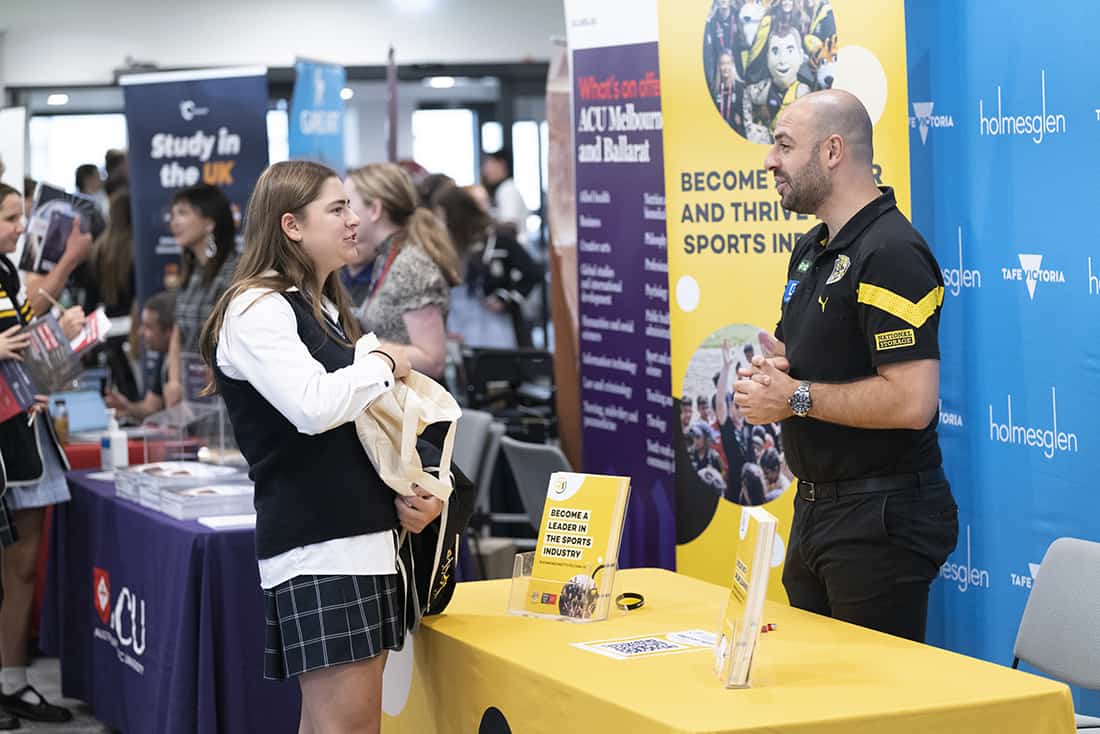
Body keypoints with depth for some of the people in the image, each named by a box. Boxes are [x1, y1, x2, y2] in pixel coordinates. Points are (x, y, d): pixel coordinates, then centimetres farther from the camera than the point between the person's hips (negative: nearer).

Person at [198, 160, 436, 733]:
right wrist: (382, 364, -6)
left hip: (366, 533, 9)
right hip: (316, 543, -9)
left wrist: (408, 493, 8)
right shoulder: (257, 310, -9)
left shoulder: (327, 310, 20)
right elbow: (314, 406, -24)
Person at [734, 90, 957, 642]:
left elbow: (911, 401, -27)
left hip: (880, 518, -10)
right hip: (815, 508, 10)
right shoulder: (812, 249, 13)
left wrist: (797, 397, -17)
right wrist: (769, 373, 2)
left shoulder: (890, 253, -18)